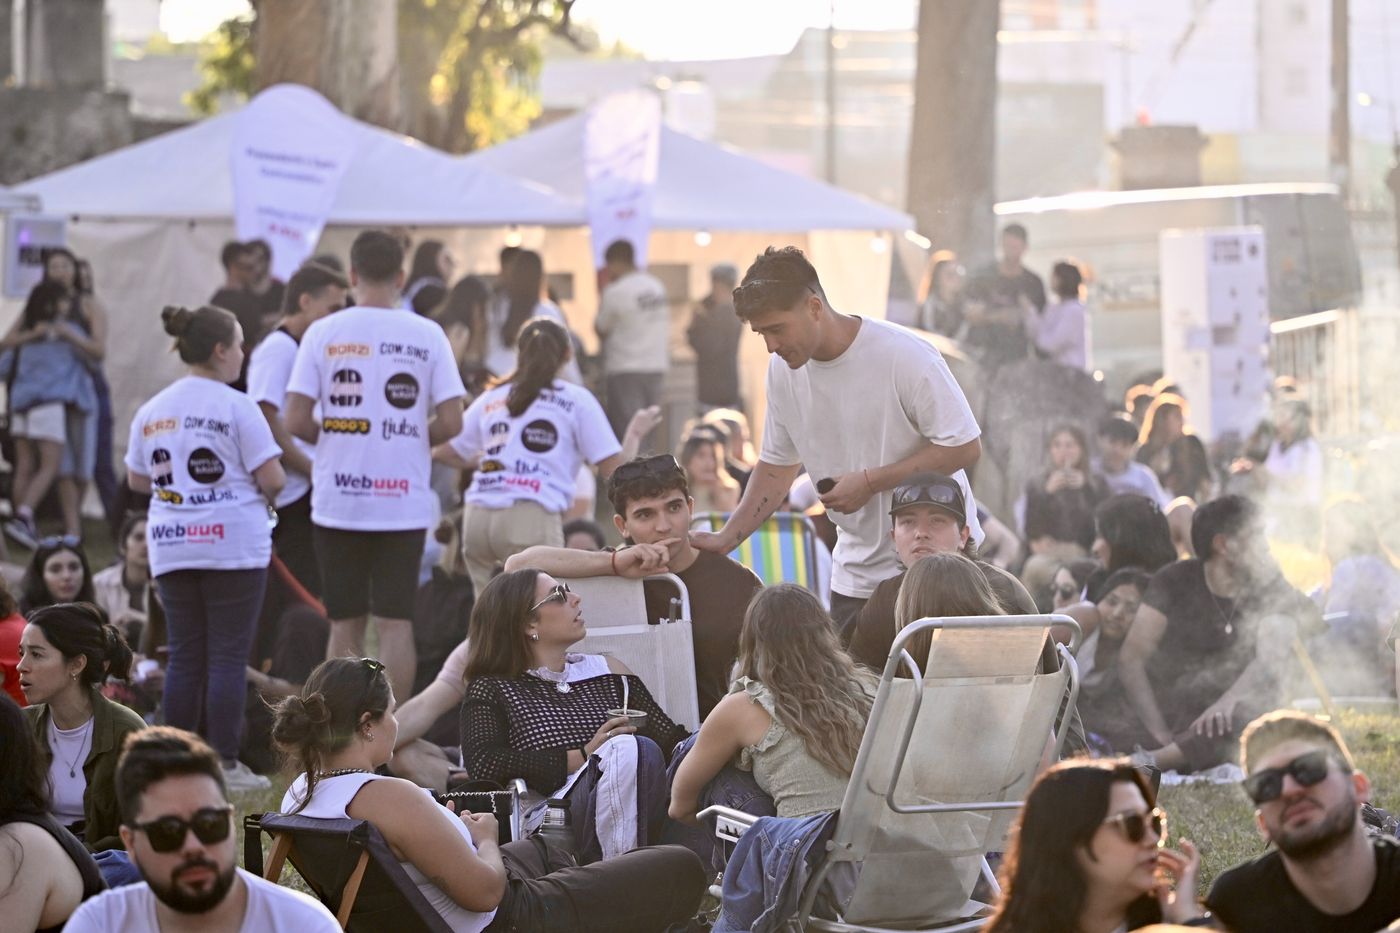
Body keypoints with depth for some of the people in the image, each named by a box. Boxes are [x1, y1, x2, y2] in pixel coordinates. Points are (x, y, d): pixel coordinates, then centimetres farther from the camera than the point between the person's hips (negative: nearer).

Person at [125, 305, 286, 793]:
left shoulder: (152, 410, 9)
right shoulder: (236, 407, -9)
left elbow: (136, 479, 17)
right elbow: (272, 479, -11)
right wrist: (267, 493, 9)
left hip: (171, 546, 5)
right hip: (233, 545, -5)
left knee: (184, 657, 9)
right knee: (228, 657, -2)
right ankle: (225, 764, -3)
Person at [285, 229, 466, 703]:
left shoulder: (323, 333, -3)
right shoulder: (427, 335, -2)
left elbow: (295, 421, -6)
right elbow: (451, 422, -5)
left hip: (338, 500, 0)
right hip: (404, 501, 0)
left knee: (346, 625, 8)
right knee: (396, 622, 2)